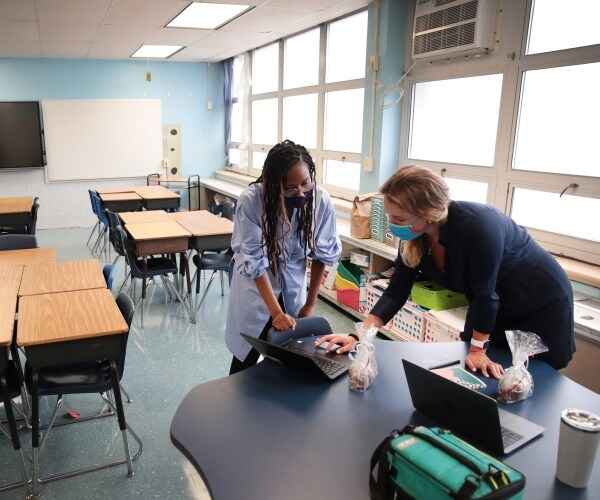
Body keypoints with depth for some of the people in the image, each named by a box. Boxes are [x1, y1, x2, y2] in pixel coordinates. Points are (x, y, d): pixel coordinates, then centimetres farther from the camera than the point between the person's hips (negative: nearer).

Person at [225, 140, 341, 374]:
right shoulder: (251, 201, -28)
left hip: (293, 284, 3)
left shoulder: (321, 201, -20)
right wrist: (276, 312, -28)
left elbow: (323, 254, -7)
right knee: (247, 356, 8)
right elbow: (254, 262, -24)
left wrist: (310, 304, -1)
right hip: (254, 284, -2)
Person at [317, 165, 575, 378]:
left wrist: (477, 349, -17)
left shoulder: (477, 226, -39)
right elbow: (396, 292, -12)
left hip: (542, 304, -6)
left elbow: (485, 294, -29)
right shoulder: (415, 236, -18)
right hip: (493, 307, 6)